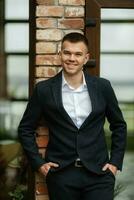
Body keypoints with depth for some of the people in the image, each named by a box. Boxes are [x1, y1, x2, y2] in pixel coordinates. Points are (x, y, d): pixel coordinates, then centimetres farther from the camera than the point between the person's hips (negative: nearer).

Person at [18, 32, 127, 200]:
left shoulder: (102, 87, 2)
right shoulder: (44, 89, -1)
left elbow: (119, 126, 13)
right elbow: (25, 129, 7)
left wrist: (115, 162, 6)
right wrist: (38, 163, 1)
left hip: (99, 173, 1)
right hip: (61, 175, 0)